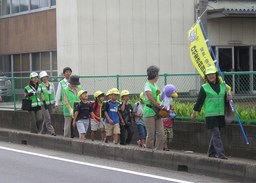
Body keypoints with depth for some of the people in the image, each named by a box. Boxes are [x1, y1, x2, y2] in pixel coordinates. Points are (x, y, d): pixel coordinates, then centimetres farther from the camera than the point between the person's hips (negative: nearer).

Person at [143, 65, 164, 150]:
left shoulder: (155, 85, 16)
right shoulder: (147, 85, -10)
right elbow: (151, 100, -17)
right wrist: (161, 107, -12)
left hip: (157, 113, 8)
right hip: (149, 112, -8)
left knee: (160, 133, 2)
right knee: (151, 134, -3)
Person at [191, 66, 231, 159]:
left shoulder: (222, 86, 9)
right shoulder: (204, 88, -3)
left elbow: (225, 99, 18)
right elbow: (199, 101, 0)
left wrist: (227, 99, -4)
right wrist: (194, 112, 4)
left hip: (220, 114, 5)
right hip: (210, 115, -5)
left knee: (215, 134, 12)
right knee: (216, 134, -10)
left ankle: (211, 152, 24)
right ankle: (220, 153, -13)